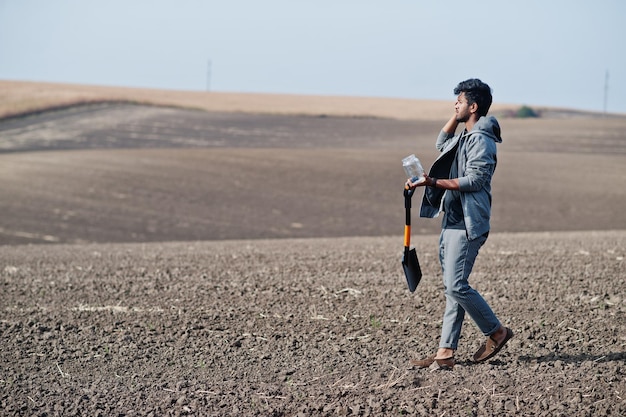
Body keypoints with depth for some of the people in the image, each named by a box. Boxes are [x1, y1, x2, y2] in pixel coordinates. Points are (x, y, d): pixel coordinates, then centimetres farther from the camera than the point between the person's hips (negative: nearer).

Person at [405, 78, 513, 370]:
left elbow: (474, 180, -21)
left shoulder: (481, 140, -14)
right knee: (452, 288, 6)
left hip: (467, 224, -10)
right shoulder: (466, 136, 17)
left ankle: (496, 332, 4)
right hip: (452, 221, 10)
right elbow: (442, 144, 36)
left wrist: (433, 182, -24)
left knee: (456, 286, -13)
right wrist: (457, 116, 22)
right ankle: (445, 353, 5)